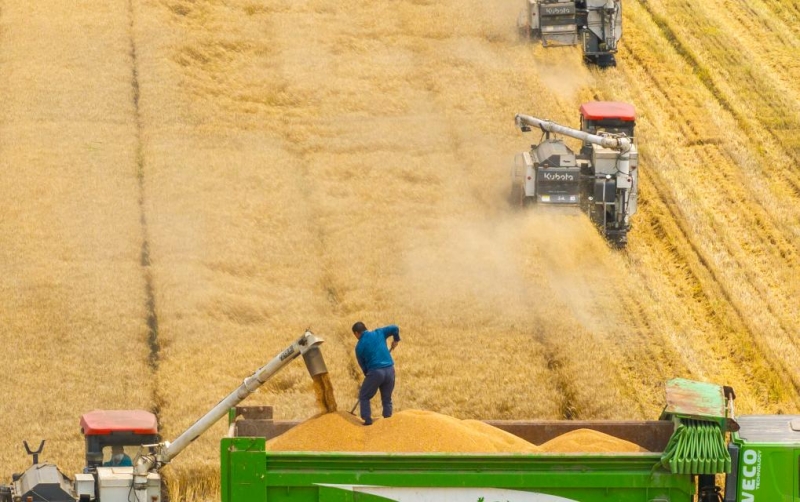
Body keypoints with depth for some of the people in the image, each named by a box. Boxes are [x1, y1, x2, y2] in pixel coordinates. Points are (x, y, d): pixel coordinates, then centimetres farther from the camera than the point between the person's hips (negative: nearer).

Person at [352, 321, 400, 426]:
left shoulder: (359, 346, 2)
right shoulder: (378, 333, 9)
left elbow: (362, 365, 8)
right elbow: (394, 328, 6)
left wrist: (367, 374, 25)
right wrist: (396, 340, 25)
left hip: (375, 371, -4)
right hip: (389, 370, 4)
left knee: (364, 397, 12)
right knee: (387, 399, 15)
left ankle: (367, 419, -1)